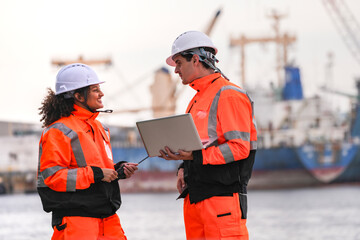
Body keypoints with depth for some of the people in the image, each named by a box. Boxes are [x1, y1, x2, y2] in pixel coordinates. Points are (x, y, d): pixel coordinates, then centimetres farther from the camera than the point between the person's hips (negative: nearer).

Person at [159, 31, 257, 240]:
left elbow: (239, 148, -17)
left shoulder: (229, 95, -9)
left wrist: (194, 156, -21)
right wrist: (184, 168, 8)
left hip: (223, 197, -9)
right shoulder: (198, 99, 21)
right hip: (194, 197, 9)